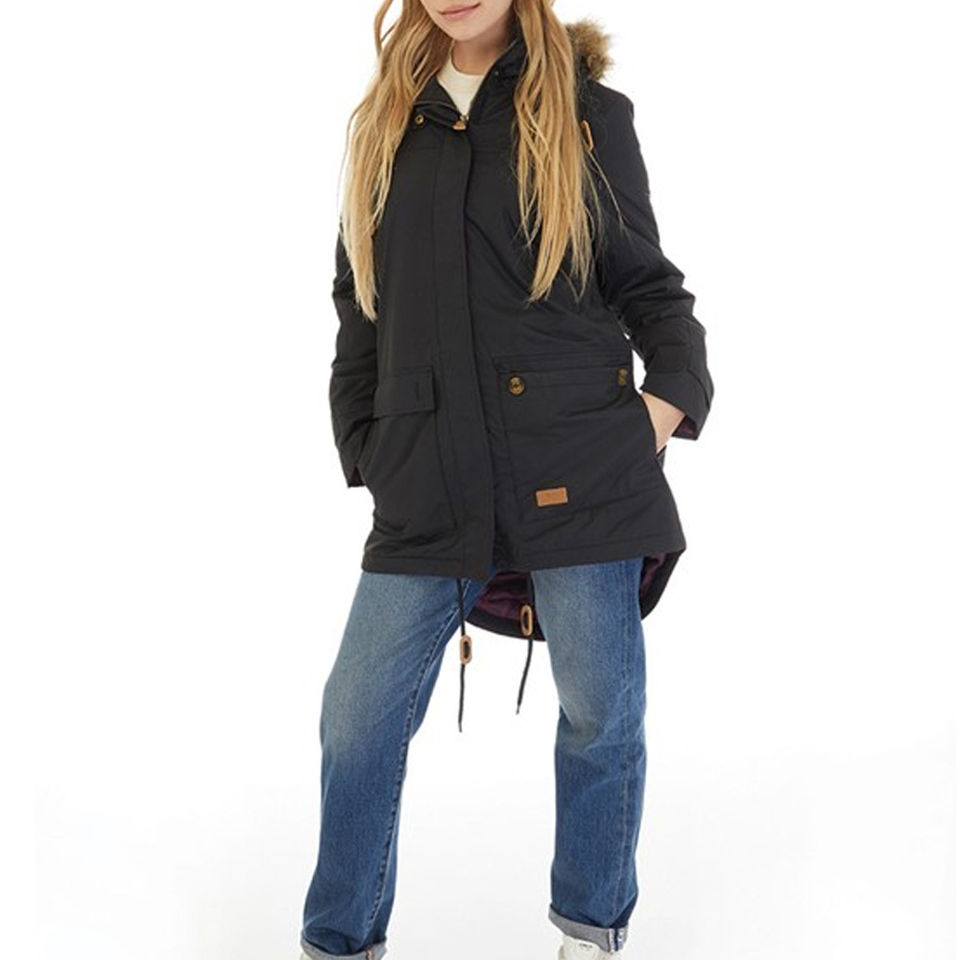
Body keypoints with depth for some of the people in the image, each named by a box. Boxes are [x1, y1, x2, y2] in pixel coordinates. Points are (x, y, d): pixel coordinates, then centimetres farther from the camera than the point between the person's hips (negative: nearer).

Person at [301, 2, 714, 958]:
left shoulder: (587, 111, 5)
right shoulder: (385, 128, 13)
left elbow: (650, 287, 8)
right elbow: (359, 314, 15)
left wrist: (665, 406, -6)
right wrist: (368, 449, 8)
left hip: (582, 470, -2)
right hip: (429, 480, 3)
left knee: (602, 710, 7)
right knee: (358, 717, 4)